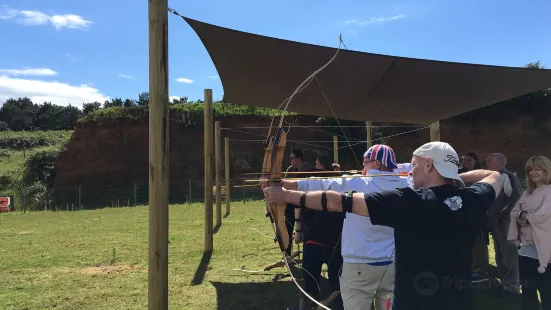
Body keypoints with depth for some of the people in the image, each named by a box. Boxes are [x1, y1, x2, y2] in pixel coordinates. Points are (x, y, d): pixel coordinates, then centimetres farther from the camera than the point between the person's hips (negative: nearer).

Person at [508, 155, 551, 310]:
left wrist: (524, 217, -6)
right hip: (526, 247, 7)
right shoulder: (527, 192, 14)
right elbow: (514, 212, 6)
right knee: (527, 290, 19)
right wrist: (521, 216, -13)